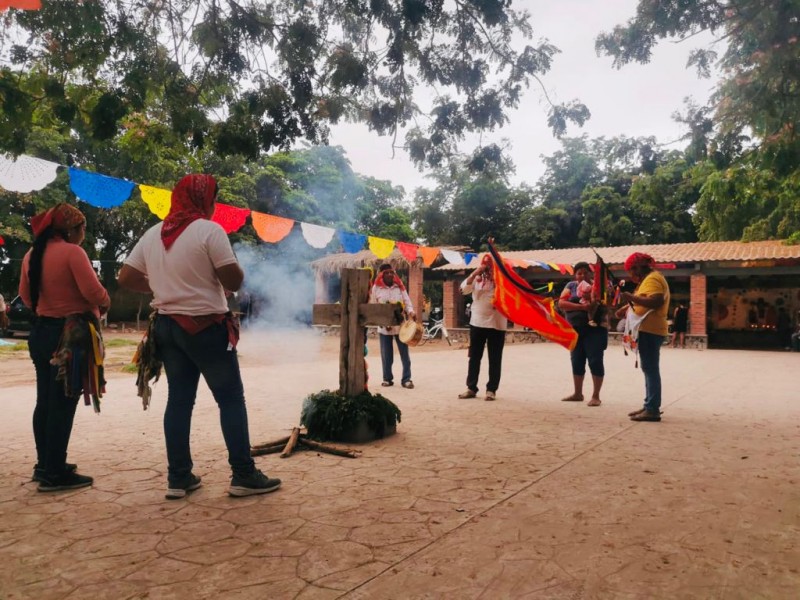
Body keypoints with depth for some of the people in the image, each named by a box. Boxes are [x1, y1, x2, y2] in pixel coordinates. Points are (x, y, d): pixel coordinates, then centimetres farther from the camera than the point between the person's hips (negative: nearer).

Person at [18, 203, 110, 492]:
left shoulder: (31, 255, 9)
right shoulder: (72, 252, -15)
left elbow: (26, 296, 16)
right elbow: (93, 292, -22)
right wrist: (105, 304, -2)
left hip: (41, 331, 9)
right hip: (70, 334, -8)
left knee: (45, 401, 15)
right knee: (63, 404, -3)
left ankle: (45, 464, 26)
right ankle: (55, 473, 2)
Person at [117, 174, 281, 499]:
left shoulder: (152, 234, 8)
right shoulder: (209, 230, -12)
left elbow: (126, 278, 10)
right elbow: (234, 281, -15)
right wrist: (233, 265, 5)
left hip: (167, 326, 7)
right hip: (207, 326, -6)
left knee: (179, 399, 11)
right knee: (231, 398, 1)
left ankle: (178, 478, 15)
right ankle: (243, 475, 5)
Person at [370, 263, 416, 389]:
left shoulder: (400, 286, 4)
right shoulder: (376, 288, 1)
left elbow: (407, 302, 1)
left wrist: (411, 312, -19)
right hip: (384, 326, 0)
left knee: (404, 353, 1)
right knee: (386, 354, 8)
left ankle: (406, 379, 7)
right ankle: (387, 378, 21)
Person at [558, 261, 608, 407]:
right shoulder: (571, 285, 7)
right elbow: (561, 303, -6)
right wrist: (582, 306, -18)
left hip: (595, 329, -3)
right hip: (574, 329, 3)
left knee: (595, 361, -5)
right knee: (577, 361, 11)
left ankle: (596, 396, 2)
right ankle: (577, 393, 23)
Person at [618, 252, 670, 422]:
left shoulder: (652, 279, -12)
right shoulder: (650, 278, 21)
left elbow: (657, 301, -26)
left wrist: (632, 297, -22)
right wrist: (629, 305, 14)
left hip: (650, 331, -11)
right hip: (649, 330, 11)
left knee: (650, 369, -11)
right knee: (649, 369, 14)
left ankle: (653, 410, -10)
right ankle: (650, 406, 21)